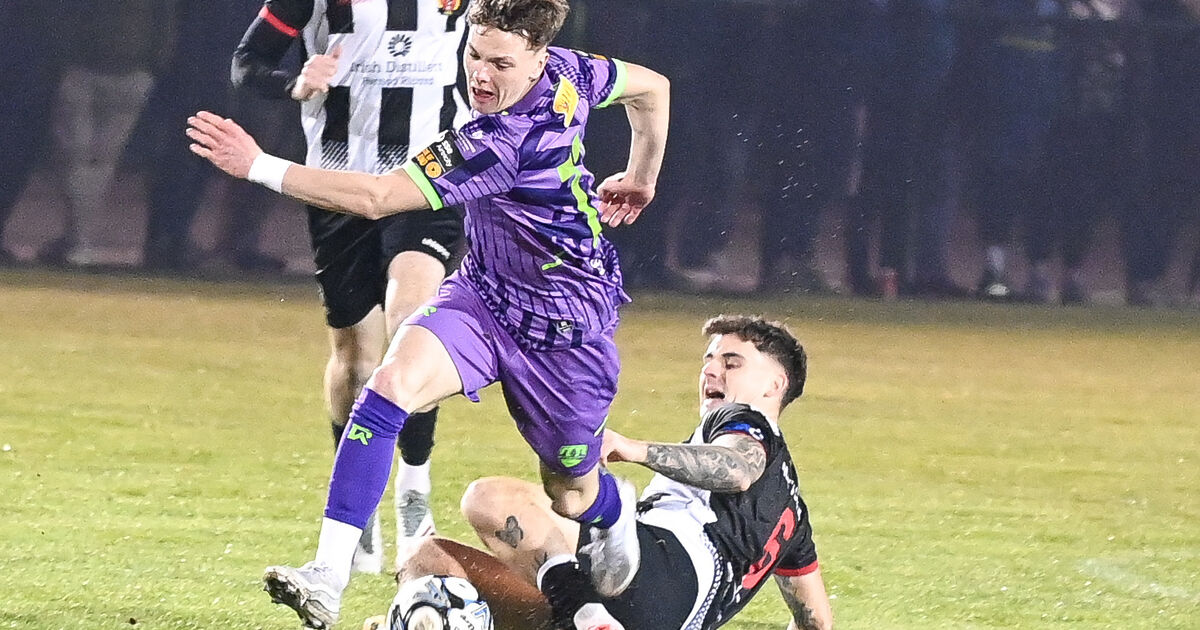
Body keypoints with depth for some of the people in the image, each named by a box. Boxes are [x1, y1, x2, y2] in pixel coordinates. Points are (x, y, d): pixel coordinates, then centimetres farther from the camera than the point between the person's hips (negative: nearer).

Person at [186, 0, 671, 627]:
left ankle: (616, 509, 54)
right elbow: (652, 87, 9)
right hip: (481, 294, 8)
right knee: (390, 383, -22)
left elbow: (376, 197, -35)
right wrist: (639, 178, 26)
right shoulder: (566, 71, -10)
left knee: (571, 493, 13)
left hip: (562, 332, -8)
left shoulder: (500, 141, -33)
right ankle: (329, 575, -29)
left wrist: (259, 167, -38)